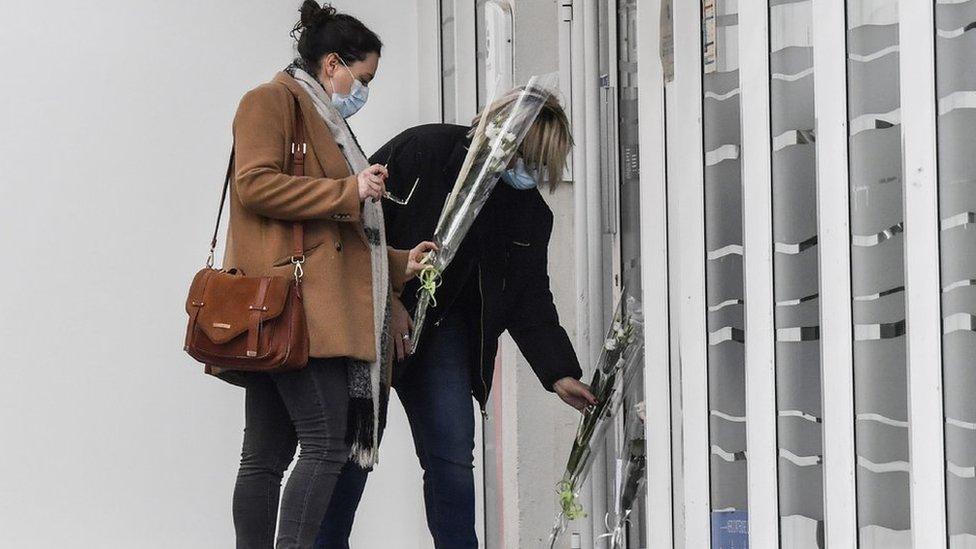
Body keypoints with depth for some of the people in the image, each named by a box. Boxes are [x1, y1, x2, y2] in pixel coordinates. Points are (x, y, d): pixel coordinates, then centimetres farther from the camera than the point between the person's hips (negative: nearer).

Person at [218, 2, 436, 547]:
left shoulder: (326, 122, 29)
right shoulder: (272, 101, 1)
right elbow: (255, 184, -14)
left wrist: (399, 263, 22)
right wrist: (348, 192, -11)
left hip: (325, 308, 10)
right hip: (294, 301, -10)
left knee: (268, 456, 5)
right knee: (327, 444, -16)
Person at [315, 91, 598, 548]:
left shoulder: (530, 212, 3)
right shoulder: (423, 150, -15)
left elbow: (530, 299, 4)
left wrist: (558, 374, -6)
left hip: (442, 328, 5)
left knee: (453, 452, -4)